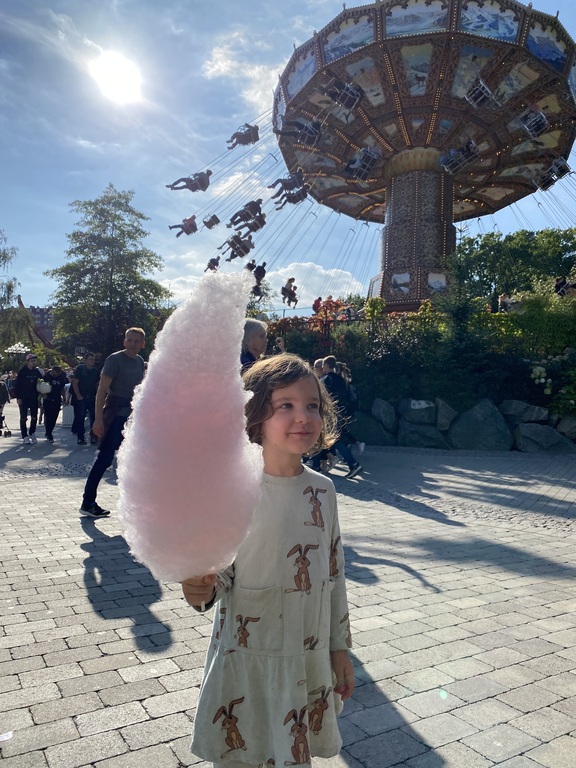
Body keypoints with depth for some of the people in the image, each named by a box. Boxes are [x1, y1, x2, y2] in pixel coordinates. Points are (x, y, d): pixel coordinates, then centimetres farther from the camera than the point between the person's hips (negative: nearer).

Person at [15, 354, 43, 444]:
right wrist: (18, 397, -12)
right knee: (23, 418, 1)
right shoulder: (22, 372, -7)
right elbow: (17, 385, -7)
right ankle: (25, 436, 6)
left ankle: (32, 433, 23)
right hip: (23, 398, -4)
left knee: (34, 417, 6)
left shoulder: (37, 371, 4)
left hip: (34, 398, 4)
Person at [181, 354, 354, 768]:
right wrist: (201, 589, -34)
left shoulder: (323, 490, -4)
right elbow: (219, 571, -12)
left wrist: (340, 647, 9)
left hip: (311, 660, 4)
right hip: (247, 660, -3)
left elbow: (335, 572, 5)